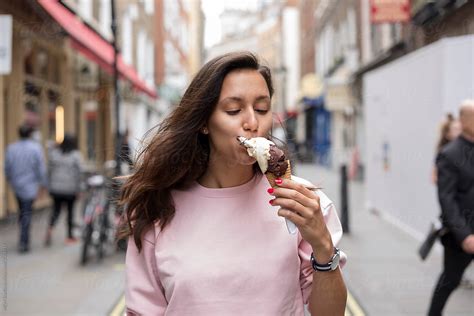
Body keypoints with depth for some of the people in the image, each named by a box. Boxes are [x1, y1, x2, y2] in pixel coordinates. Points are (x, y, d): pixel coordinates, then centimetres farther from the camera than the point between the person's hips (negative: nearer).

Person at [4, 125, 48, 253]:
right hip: (30, 186, -4)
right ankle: (23, 243, -5)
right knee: (27, 214, -2)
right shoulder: (36, 148, -11)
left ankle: (24, 239, 22)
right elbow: (41, 168, -11)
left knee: (22, 212, 19)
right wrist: (43, 185, -4)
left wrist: (10, 180, 20)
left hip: (16, 186, 4)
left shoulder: (11, 148, 0)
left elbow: (7, 168, 4)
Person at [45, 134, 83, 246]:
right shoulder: (76, 155, -8)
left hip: (55, 187, 3)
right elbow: (80, 172, -11)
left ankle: (50, 228, -12)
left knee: (56, 209, 12)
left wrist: (49, 185, 13)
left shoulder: (54, 153, 3)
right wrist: (79, 188, -4)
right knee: (70, 209, 10)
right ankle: (70, 236, 17)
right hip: (70, 189, -3)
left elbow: (49, 169, 6)